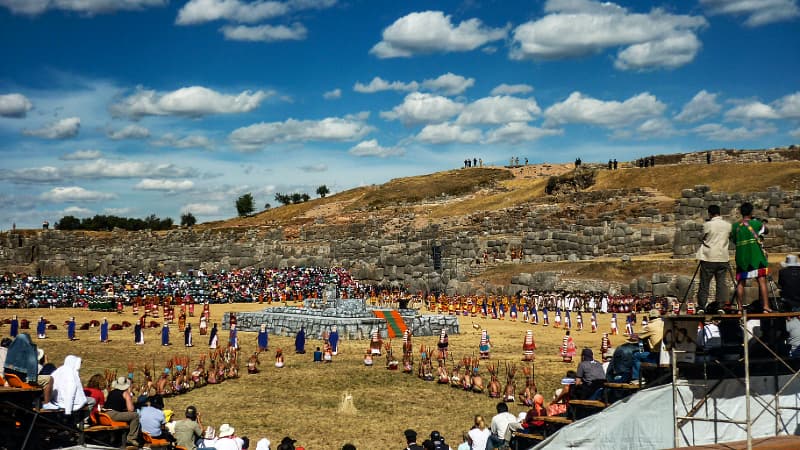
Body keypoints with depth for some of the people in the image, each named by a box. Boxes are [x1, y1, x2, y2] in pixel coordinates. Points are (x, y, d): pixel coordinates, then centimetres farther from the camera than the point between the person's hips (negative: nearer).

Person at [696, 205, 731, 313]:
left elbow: (702, 238, 4)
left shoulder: (707, 225, -7)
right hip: (723, 258, 3)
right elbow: (731, 238, 15)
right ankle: (721, 306, -1)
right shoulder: (728, 225, 4)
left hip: (708, 258, -3)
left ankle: (701, 307, 1)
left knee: (704, 283, 2)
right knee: (721, 282, 5)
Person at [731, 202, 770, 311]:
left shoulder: (735, 226, 5)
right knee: (762, 281, -3)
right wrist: (763, 224, 33)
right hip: (756, 257, -2)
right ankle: (765, 306, -10)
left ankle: (740, 308, 1)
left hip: (741, 258, 2)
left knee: (740, 283, 5)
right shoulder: (757, 223, -1)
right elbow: (765, 230, 17)